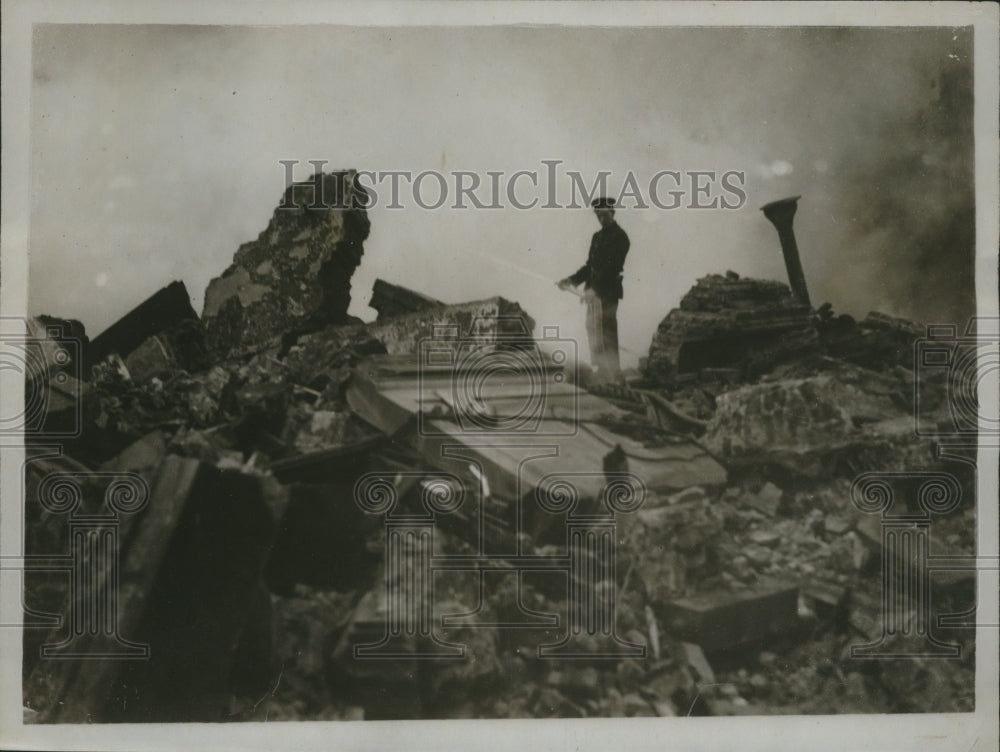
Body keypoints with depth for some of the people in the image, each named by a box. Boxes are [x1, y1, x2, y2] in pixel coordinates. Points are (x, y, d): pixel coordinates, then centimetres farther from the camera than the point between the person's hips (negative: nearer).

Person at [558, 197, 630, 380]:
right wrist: (571, 280, 11)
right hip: (594, 293, 9)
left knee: (605, 337, -10)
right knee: (593, 331, 8)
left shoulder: (619, 236, -6)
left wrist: (595, 289, -22)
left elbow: (614, 267, -16)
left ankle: (610, 377, -8)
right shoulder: (597, 236, 20)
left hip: (608, 293, -9)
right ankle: (601, 375, 13)